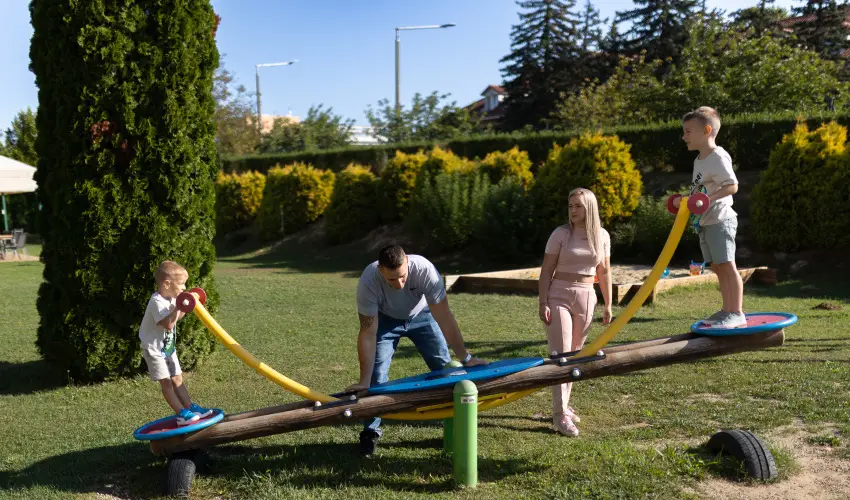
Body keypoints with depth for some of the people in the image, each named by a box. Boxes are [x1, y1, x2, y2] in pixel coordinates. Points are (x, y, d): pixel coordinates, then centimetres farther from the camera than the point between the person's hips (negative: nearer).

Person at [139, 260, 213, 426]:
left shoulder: (171, 299, 2)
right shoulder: (157, 302, -27)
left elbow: (176, 318, 16)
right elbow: (168, 324, -35)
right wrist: (178, 307, -34)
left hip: (168, 347, 9)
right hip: (154, 349, -9)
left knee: (177, 379, 12)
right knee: (166, 382, -6)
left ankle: (190, 407, 16)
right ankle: (182, 414, -7)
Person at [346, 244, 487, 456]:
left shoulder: (424, 269, -39)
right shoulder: (368, 282, -38)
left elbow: (444, 317, -31)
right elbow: (368, 334, -31)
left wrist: (465, 358, -27)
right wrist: (364, 381, -31)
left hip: (420, 315, 1)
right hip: (385, 319, -1)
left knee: (445, 368, -5)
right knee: (377, 374, -13)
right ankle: (370, 432, 5)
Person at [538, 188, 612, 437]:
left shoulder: (602, 236, 3)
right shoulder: (560, 234, -6)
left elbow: (604, 272, 10)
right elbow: (546, 271, -5)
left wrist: (608, 304, 9)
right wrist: (542, 303, -11)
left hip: (586, 297, 4)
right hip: (559, 296, -4)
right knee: (561, 354, -8)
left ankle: (563, 405, 24)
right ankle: (560, 414, -7)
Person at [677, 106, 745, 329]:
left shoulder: (718, 157, -13)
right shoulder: (699, 160, 16)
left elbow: (732, 186, -20)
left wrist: (708, 198, -28)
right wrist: (685, 201, 12)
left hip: (720, 220, -9)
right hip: (704, 222, 9)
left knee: (727, 265, -8)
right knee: (717, 267, 12)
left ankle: (737, 313, -5)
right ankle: (727, 310, 19)